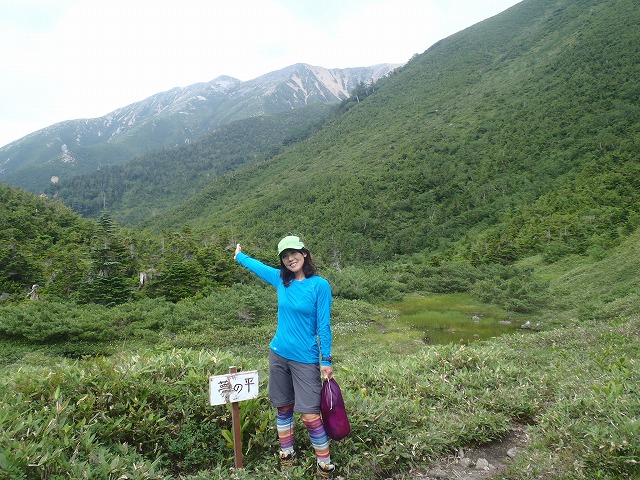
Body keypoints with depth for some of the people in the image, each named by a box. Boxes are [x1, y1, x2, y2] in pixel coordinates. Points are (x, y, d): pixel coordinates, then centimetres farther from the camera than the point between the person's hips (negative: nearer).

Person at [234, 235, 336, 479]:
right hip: (278, 355, 5)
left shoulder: (320, 285, -11)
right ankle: (286, 453, 32)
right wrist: (239, 255, 36)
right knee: (283, 408, 14)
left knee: (310, 415, -6)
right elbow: (257, 266, 21)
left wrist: (326, 360, -10)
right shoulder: (281, 280, 3)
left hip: (306, 359, -5)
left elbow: (323, 325, -9)